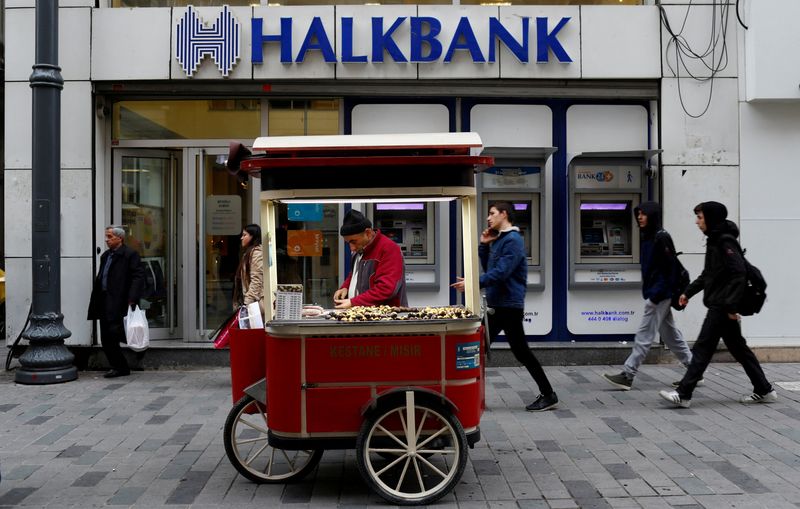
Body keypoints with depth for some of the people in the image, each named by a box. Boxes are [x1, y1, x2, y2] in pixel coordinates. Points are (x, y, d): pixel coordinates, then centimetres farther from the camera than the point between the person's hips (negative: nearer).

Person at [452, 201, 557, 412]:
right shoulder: (499, 240, 15)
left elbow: (501, 272, -25)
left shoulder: (513, 240, -15)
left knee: (521, 351, -4)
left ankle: (548, 395, 7)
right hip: (496, 304, 10)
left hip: (509, 305, -10)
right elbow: (488, 268, 17)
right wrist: (484, 245, 7)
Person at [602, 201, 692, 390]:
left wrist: (657, 294, -20)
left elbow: (671, 268, -17)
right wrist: (648, 291, 11)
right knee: (670, 334, 14)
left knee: (644, 335, -6)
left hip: (659, 294, -10)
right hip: (653, 293, 10)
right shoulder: (646, 237, 13)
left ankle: (627, 375, -3)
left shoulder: (661, 238, -14)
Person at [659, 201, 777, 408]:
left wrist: (731, 305, -23)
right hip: (719, 305, 10)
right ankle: (764, 391, 24)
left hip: (722, 307, -10)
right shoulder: (715, 240, 14)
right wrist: (688, 292, 18)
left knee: (703, 348, -8)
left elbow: (738, 274, -22)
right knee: (738, 348, 15)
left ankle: (683, 394, -5)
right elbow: (708, 274, 22)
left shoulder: (725, 241, -15)